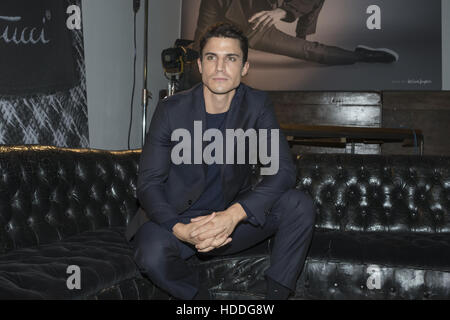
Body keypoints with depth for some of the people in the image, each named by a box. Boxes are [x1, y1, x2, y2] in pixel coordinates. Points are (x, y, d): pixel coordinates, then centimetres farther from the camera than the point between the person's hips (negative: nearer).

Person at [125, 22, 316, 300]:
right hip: (176, 219, -1)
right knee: (153, 255, -34)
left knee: (299, 204, -20)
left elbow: (283, 170, -14)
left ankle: (279, 292, -8)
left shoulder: (257, 105, -5)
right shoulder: (172, 110, -10)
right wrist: (181, 230, -31)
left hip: (231, 220, 2)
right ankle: (200, 296, -3)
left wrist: (234, 215, -31)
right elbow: (149, 183, -11)